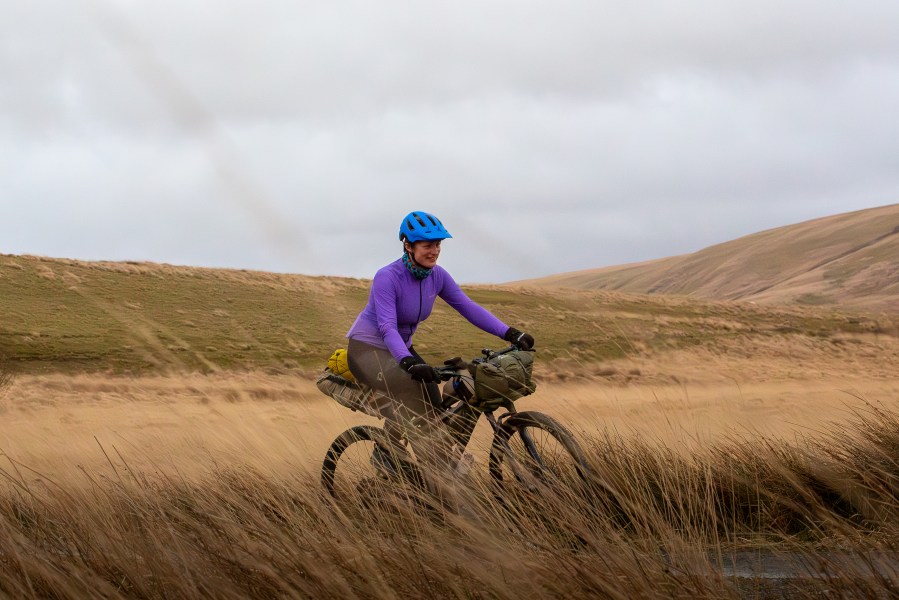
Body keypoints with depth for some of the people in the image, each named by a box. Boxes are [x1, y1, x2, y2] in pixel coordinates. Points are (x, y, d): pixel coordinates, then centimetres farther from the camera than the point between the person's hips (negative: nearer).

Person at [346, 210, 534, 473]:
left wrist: (510, 334, -21)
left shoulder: (437, 276, -6)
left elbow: (468, 307, -10)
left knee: (430, 398, -15)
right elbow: (387, 327, -35)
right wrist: (408, 362, -52)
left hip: (401, 348, 7)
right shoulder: (387, 278, -26)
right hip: (366, 349, -7)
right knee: (409, 383, -32)